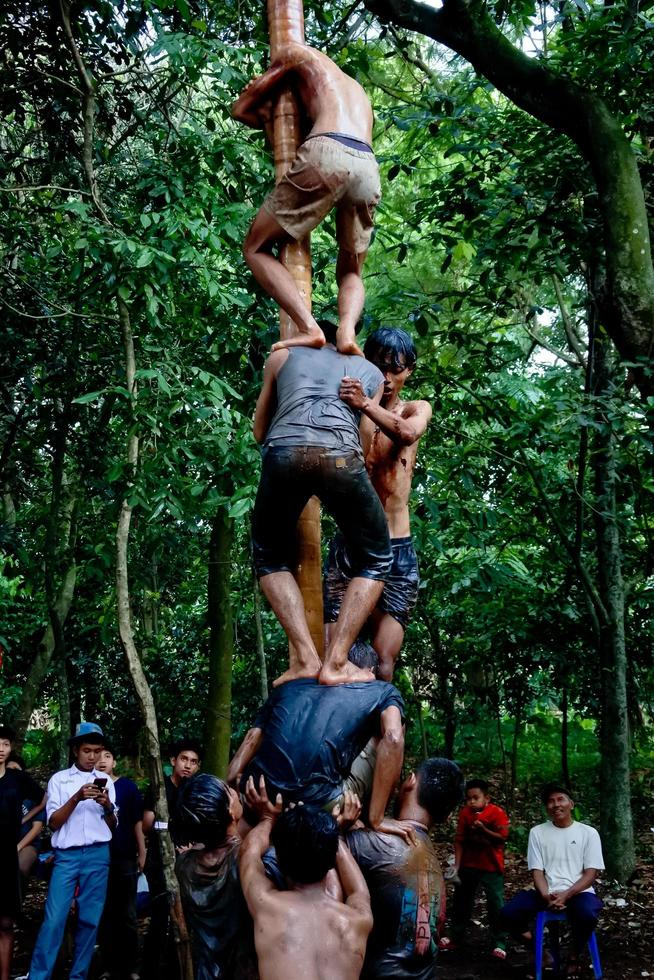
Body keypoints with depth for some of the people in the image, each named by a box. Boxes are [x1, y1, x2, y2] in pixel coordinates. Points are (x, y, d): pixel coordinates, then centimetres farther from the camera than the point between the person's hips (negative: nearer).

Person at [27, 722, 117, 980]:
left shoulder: (105, 781, 10)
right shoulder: (59, 779, 4)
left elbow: (112, 826, 10)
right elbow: (53, 823, -3)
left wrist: (107, 806, -11)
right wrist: (76, 798, -18)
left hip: (98, 855, 2)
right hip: (67, 855, -2)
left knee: (90, 919, 3)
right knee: (54, 919, -9)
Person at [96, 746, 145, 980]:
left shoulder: (127, 786, 1)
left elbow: (137, 822, 4)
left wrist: (142, 853, 1)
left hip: (125, 858, -1)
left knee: (127, 914, 6)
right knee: (104, 914, 5)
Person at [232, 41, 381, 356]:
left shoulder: (298, 53, 26)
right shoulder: (357, 89, 43)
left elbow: (242, 108, 29)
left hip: (326, 154, -5)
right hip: (368, 167, 5)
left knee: (256, 249, 8)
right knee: (350, 274, 21)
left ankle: (309, 328, -13)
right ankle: (347, 330, -12)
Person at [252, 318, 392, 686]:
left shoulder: (282, 355, 32)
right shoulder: (372, 371, 34)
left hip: (284, 452, 1)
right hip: (340, 456, 0)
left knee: (271, 558, 24)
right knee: (375, 560, 20)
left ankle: (305, 657, 8)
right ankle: (336, 663, 8)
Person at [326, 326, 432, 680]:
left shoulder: (416, 409, 9)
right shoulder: (348, 407, 6)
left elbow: (407, 433, -16)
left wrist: (366, 404, -32)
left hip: (396, 549, 1)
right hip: (348, 545, 0)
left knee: (382, 663, -4)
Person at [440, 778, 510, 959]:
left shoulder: (497, 813, -13)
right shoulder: (465, 813, -3)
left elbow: (502, 837, -18)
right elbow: (459, 841, -2)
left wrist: (483, 829, -25)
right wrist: (457, 866, -7)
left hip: (491, 867, -4)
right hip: (468, 865, 4)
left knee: (496, 905, -4)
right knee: (461, 902, 14)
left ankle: (499, 944, 5)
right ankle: (456, 937, 29)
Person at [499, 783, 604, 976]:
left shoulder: (588, 832, 3)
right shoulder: (537, 832, 7)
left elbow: (591, 873, -3)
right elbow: (537, 871, 2)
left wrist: (566, 895, -18)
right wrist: (547, 897, -18)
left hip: (578, 892, -2)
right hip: (546, 893, 2)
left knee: (587, 915, -38)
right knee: (508, 915, -23)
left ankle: (574, 957, -3)